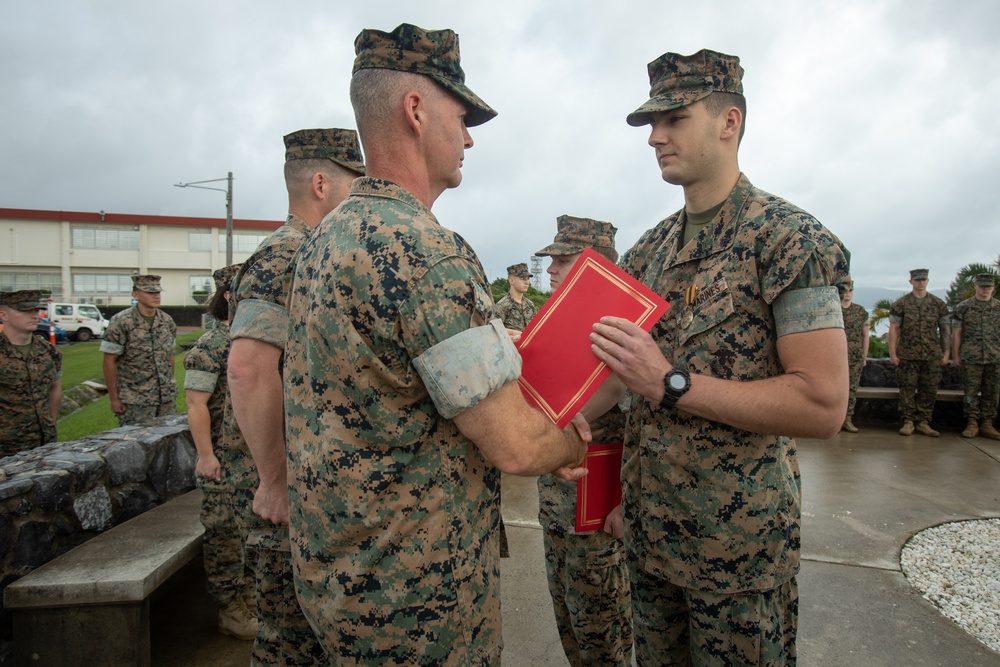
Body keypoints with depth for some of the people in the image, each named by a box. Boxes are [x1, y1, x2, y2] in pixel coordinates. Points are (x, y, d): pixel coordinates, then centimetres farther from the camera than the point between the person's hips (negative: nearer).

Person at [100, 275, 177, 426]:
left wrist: (171, 385, 12)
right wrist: (114, 398, -8)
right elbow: (109, 361, -7)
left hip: (167, 398, 5)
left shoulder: (167, 321, 6)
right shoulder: (121, 322, -9)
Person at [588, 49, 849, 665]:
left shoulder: (788, 236, -13)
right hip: (649, 524, 6)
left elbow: (823, 405, -20)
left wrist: (671, 382, -25)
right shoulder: (651, 248, 8)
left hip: (740, 537, -6)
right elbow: (616, 371, 11)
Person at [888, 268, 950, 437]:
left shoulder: (938, 304, 8)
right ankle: (908, 422, 8)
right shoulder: (900, 304, 2)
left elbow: (945, 329, 11)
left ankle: (923, 422, 13)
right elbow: (893, 329, -1)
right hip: (907, 355, -2)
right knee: (907, 389, 0)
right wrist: (892, 353, -7)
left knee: (929, 390, 5)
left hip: (932, 356, 2)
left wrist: (946, 353, 4)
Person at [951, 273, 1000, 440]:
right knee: (971, 392, 1)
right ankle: (972, 424, 8)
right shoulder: (963, 307, 2)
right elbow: (956, 333, 3)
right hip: (971, 358, -2)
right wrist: (955, 355, -1)